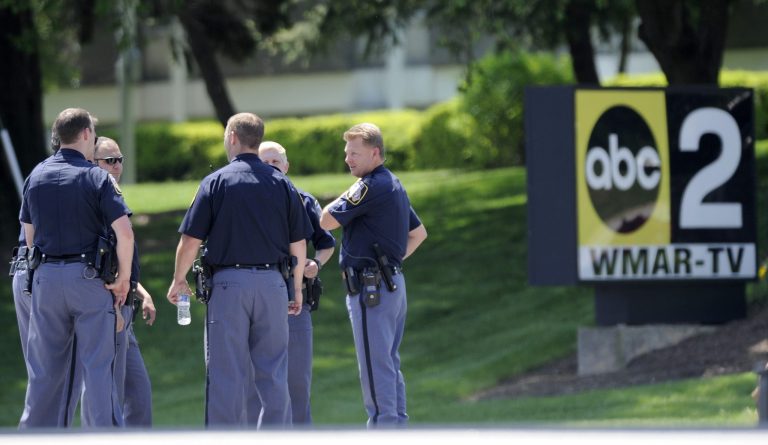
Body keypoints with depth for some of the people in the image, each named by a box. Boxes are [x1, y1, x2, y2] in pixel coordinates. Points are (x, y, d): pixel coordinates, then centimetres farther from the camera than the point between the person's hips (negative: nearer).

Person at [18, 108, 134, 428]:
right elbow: (125, 233, -14)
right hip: (88, 278, -4)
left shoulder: (36, 176, 7)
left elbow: (29, 235, 12)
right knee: (97, 365, 0)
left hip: (45, 279, 4)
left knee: (45, 368, 10)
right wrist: (123, 277, -3)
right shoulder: (96, 177, -7)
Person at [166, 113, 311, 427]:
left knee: (226, 372, 0)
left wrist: (179, 280, 12)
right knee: (273, 372, 8)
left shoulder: (216, 181, -3)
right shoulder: (281, 183, 6)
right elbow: (299, 244, 8)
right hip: (272, 283, 3)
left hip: (228, 283, -3)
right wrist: (297, 289, 19)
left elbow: (190, 240, -2)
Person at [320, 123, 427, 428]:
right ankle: (398, 425, 15)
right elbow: (419, 233, 27)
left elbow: (327, 220, -13)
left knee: (375, 366, -9)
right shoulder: (394, 186, 17)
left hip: (370, 286, -10)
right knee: (389, 362, 13)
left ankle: (383, 424, -10)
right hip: (394, 283, 10)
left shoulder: (370, 187, -14)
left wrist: (346, 196, 2)